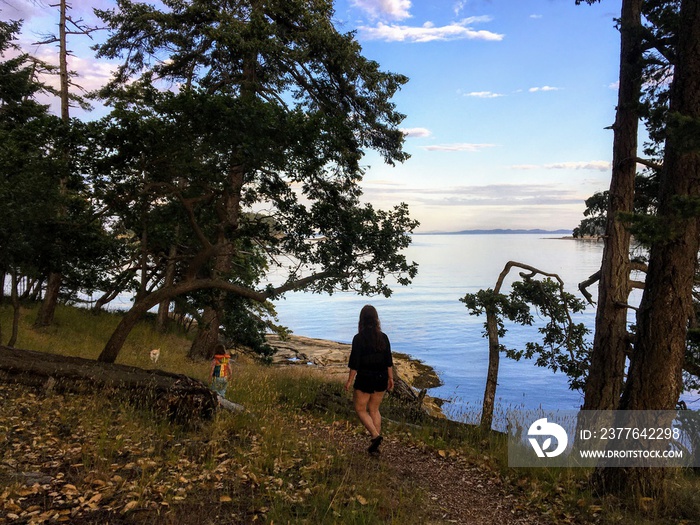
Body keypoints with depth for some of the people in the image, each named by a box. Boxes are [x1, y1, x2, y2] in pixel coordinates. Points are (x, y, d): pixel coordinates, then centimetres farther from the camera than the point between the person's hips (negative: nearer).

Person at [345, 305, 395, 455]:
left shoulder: (358, 338, -14)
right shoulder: (383, 337, -1)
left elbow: (354, 363, -13)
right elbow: (389, 361, 4)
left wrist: (350, 381, -5)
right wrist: (390, 378, 15)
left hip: (365, 379, -5)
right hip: (381, 378, 5)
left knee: (360, 409, 12)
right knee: (374, 409, 17)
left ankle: (375, 435, -6)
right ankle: (375, 445, 20)